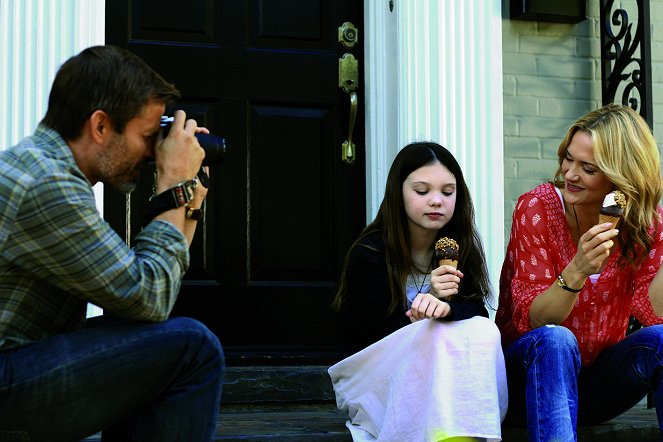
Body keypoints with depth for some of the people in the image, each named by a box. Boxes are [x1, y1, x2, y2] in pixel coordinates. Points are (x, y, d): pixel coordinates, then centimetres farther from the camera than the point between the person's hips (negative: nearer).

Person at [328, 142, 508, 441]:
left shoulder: (459, 248, 4)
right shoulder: (368, 254, -11)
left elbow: (478, 311, -8)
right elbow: (385, 333, -11)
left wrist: (446, 307, -32)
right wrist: (429, 299, -28)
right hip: (373, 376, -4)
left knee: (484, 332, -28)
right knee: (439, 335, -33)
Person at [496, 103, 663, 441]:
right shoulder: (537, 208, -12)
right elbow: (533, 320, -17)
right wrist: (577, 271, -34)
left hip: (596, 380, 3)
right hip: (533, 373, -3)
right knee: (555, 339, -34)